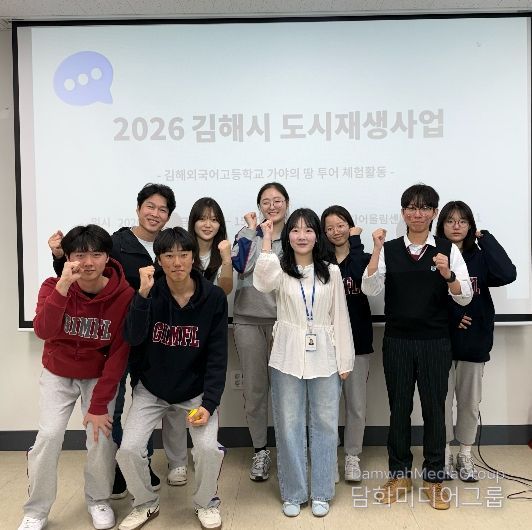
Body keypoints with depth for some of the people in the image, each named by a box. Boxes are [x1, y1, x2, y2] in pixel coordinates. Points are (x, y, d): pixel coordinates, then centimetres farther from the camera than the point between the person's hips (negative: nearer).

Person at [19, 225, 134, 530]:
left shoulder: (124, 295, -19)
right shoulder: (54, 286, -15)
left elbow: (119, 353, -16)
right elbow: (43, 331, -34)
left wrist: (99, 405, -16)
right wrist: (63, 286, -45)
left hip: (100, 376, -1)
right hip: (58, 375, 1)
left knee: (102, 436, -9)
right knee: (49, 436, -10)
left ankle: (99, 500, 21)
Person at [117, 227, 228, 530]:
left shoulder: (214, 297, -13)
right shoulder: (150, 293, -10)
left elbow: (218, 355, -11)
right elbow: (133, 338, -22)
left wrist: (209, 403, -18)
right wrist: (143, 294, -33)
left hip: (197, 390, -1)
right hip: (151, 389, 1)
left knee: (209, 448, -18)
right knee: (128, 450, -11)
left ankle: (207, 503, 16)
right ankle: (146, 504, 21)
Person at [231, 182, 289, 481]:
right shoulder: (249, 233, 5)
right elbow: (239, 265, -12)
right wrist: (252, 230, -9)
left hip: (283, 320, -1)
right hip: (248, 319, 1)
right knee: (254, 388, 7)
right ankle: (260, 451, 22)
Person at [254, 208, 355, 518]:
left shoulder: (331, 272, 4)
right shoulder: (280, 269, 0)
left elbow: (340, 318, 4)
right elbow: (262, 282, -26)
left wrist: (345, 361, 1)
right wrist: (267, 239, -21)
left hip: (324, 358, 1)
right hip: (288, 358, -1)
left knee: (325, 425, 9)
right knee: (289, 426, 8)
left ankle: (321, 494, 26)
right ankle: (293, 494, 24)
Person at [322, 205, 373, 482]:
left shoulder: (363, 259, 4)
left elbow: (364, 280, -20)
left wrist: (355, 241, -14)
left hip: (357, 341, 0)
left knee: (356, 405, 8)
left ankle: (352, 455, 26)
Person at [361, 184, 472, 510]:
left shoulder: (448, 250, 0)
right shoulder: (389, 249, 1)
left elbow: (465, 297, -3)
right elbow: (370, 290, -9)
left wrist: (448, 275, -21)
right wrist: (376, 250, -17)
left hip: (435, 342, 0)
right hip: (397, 341, 1)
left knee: (434, 408, 8)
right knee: (399, 407, 11)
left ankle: (434, 478, 26)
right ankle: (400, 474, 28)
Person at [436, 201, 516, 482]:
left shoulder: (480, 258, 3)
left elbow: (507, 275, -17)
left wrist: (486, 238, -12)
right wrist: (451, 316, -19)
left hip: (474, 342, 2)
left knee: (470, 401, 13)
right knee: (442, 400, 7)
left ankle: (465, 456, 30)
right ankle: (445, 454, 25)